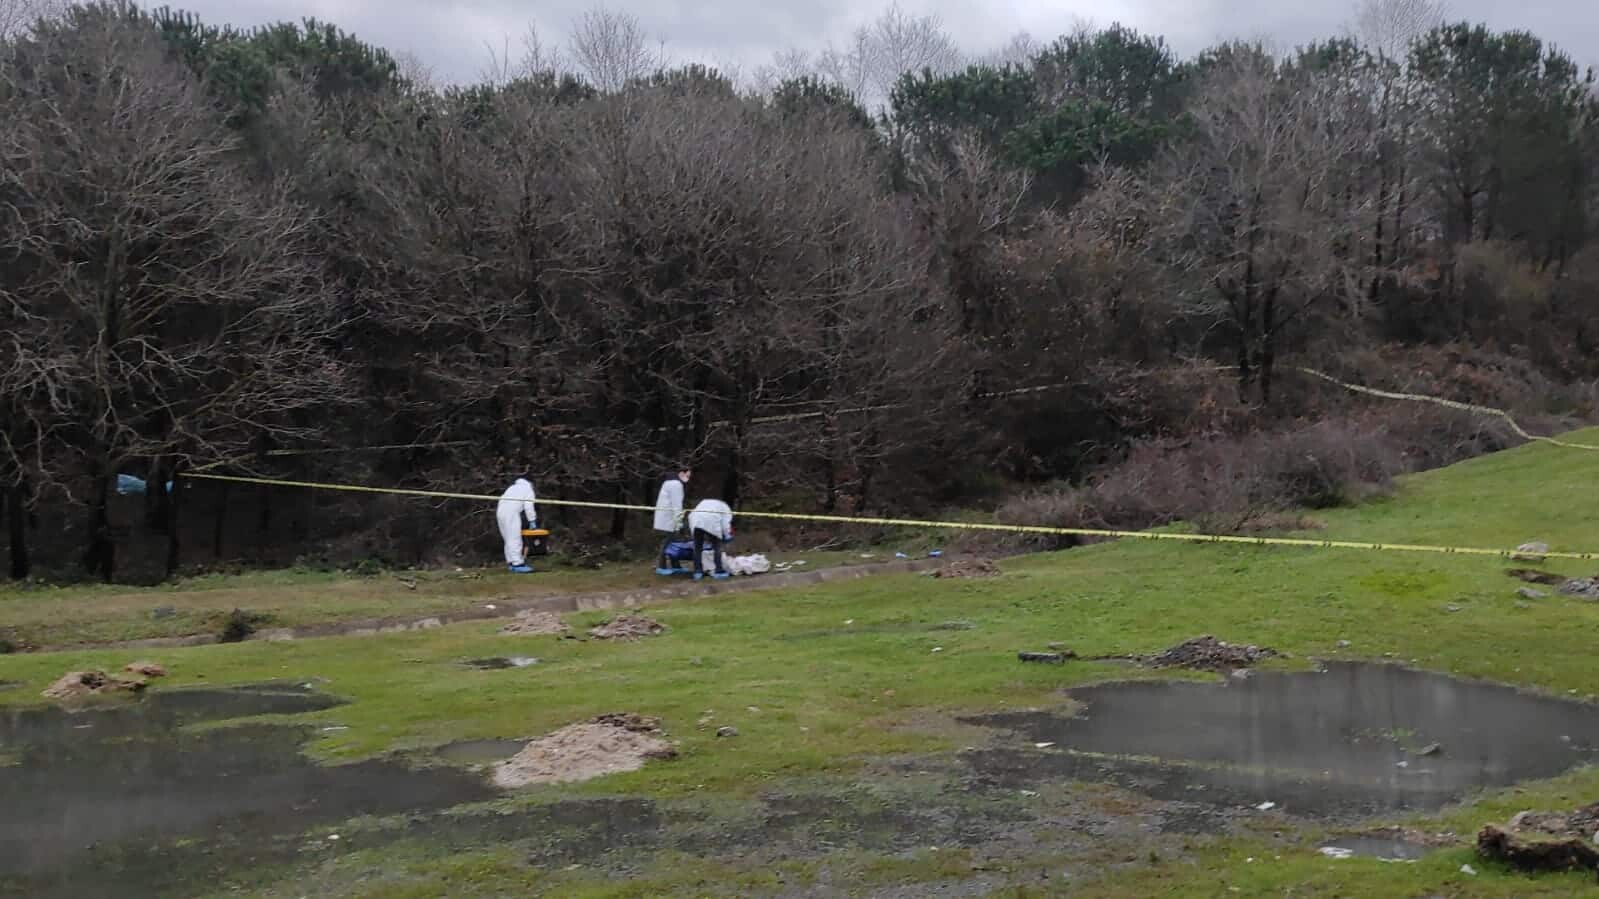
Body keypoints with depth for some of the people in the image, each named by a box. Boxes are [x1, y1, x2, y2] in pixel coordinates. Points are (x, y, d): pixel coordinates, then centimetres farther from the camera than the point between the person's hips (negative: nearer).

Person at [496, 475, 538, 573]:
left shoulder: (514, 488, 31)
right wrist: (532, 521, 3)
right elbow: (529, 507, -3)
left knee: (509, 539, 13)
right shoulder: (529, 490, 10)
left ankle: (511, 562, 14)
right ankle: (517, 564, -15)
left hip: (500, 511, 8)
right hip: (511, 513, -8)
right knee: (515, 539, -10)